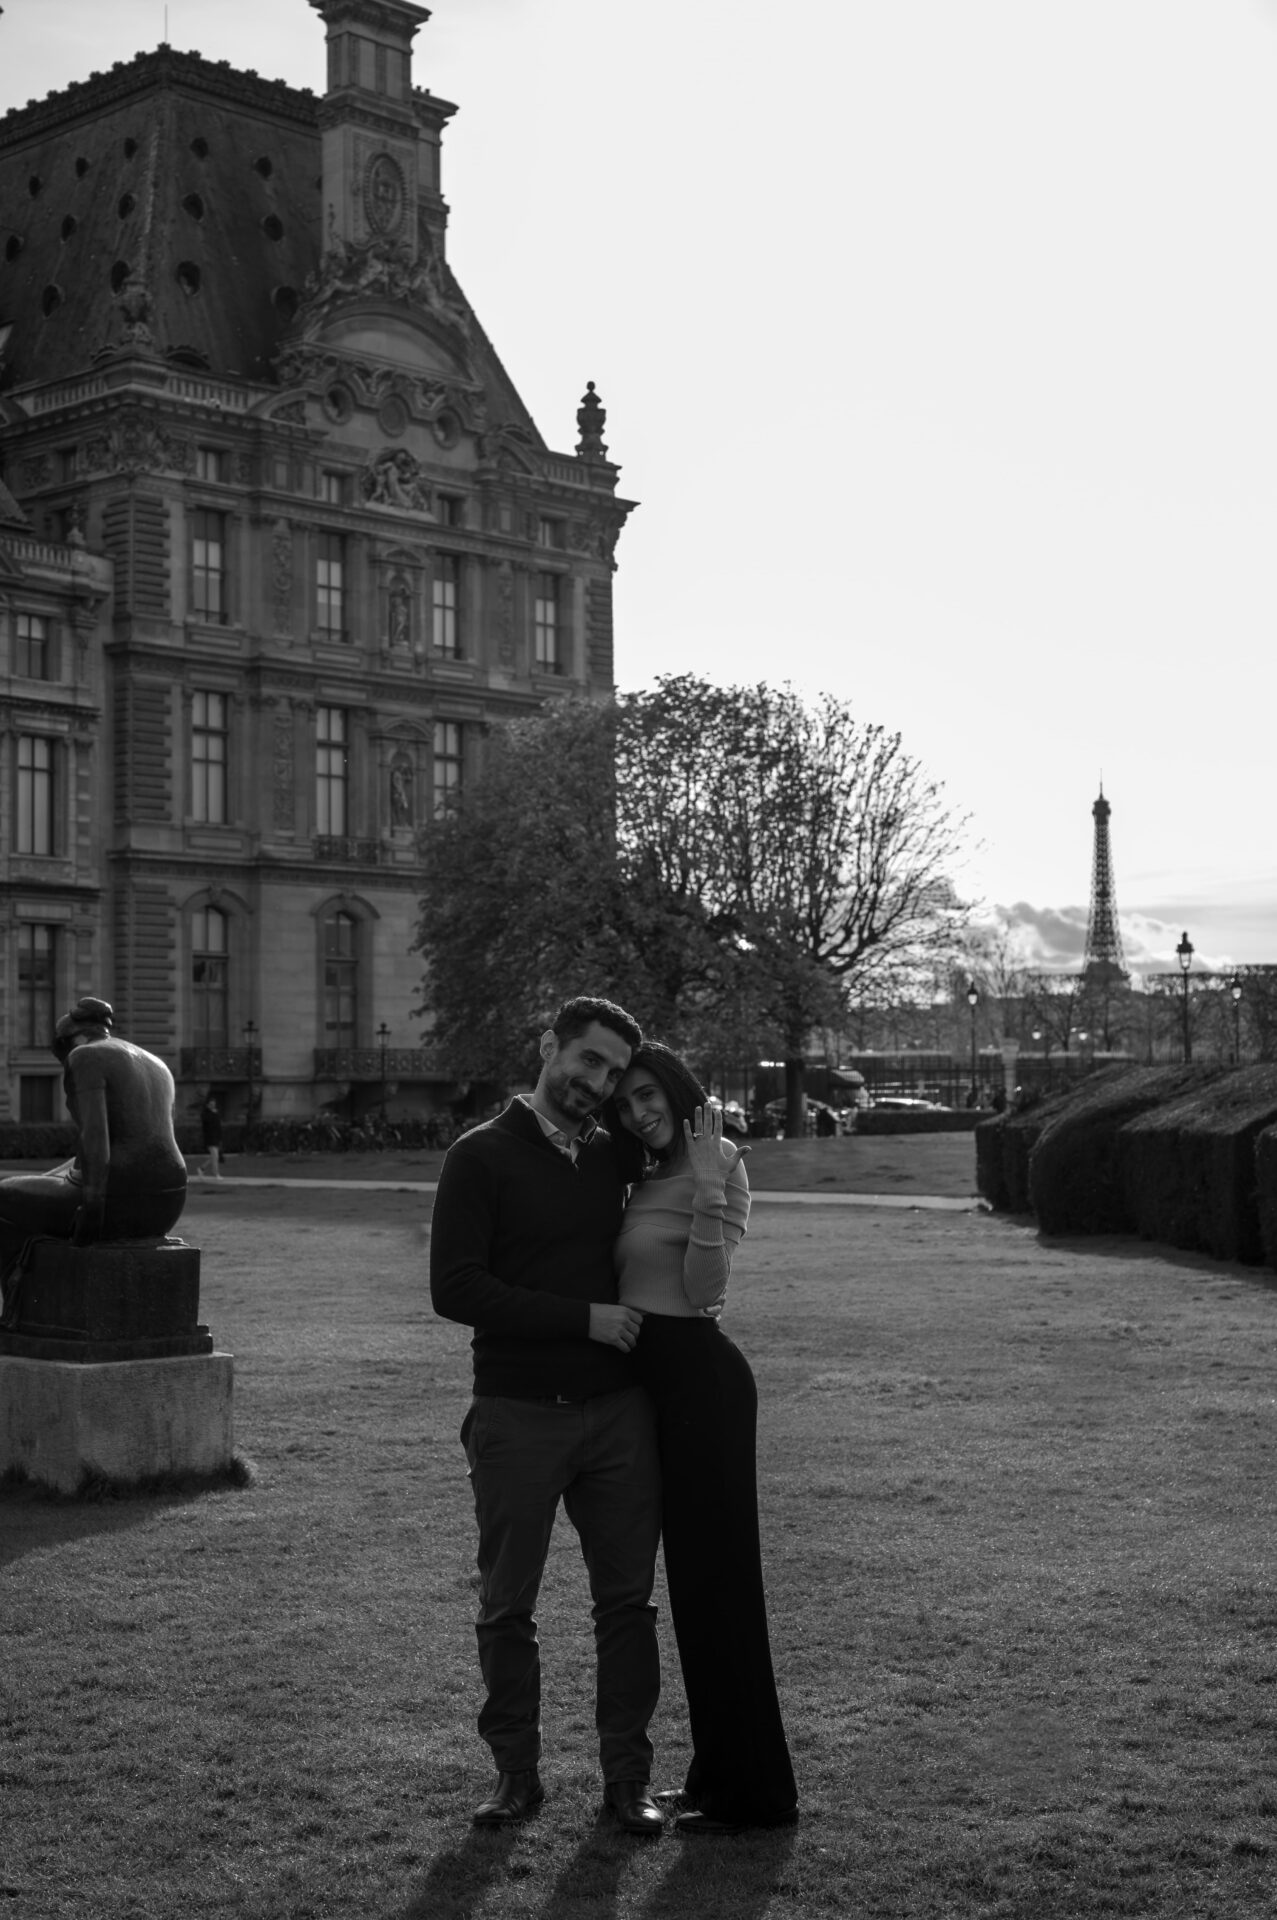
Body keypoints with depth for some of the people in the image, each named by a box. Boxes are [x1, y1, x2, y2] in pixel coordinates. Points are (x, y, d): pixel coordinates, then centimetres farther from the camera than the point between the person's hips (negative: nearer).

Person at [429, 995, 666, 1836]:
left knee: (628, 1599, 6)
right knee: (507, 1607, 6)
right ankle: (517, 1772, 20)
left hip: (617, 1410, 4)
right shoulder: (483, 1156, -4)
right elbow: (455, 1288, -13)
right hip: (519, 1415, -4)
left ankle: (628, 1773, 16)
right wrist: (583, 1318, -15)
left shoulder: (612, 1158, 11)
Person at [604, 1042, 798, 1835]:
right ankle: (719, 1775, 25)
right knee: (693, 1576, 14)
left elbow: (704, 1287, -21)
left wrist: (710, 1187, -27)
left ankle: (752, 1791, 6)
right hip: (660, 1381, 9)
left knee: (717, 1574, -3)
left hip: (702, 1380, -9)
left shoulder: (717, 1164, -10)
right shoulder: (649, 1177, 14)